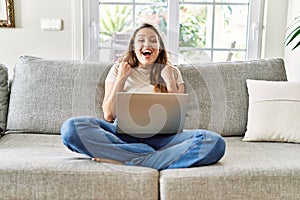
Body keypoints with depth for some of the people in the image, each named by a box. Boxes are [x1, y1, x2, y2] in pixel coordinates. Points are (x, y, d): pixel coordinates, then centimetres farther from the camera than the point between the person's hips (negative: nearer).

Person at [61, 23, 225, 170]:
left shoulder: (172, 72, 18)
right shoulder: (118, 70, 17)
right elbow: (109, 115, 8)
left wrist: (170, 82, 2)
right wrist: (121, 79, 3)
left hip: (161, 136, 1)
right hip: (123, 134, 0)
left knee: (215, 142, -30)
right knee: (71, 127, -29)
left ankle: (124, 160, -30)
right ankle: (149, 156, -28)